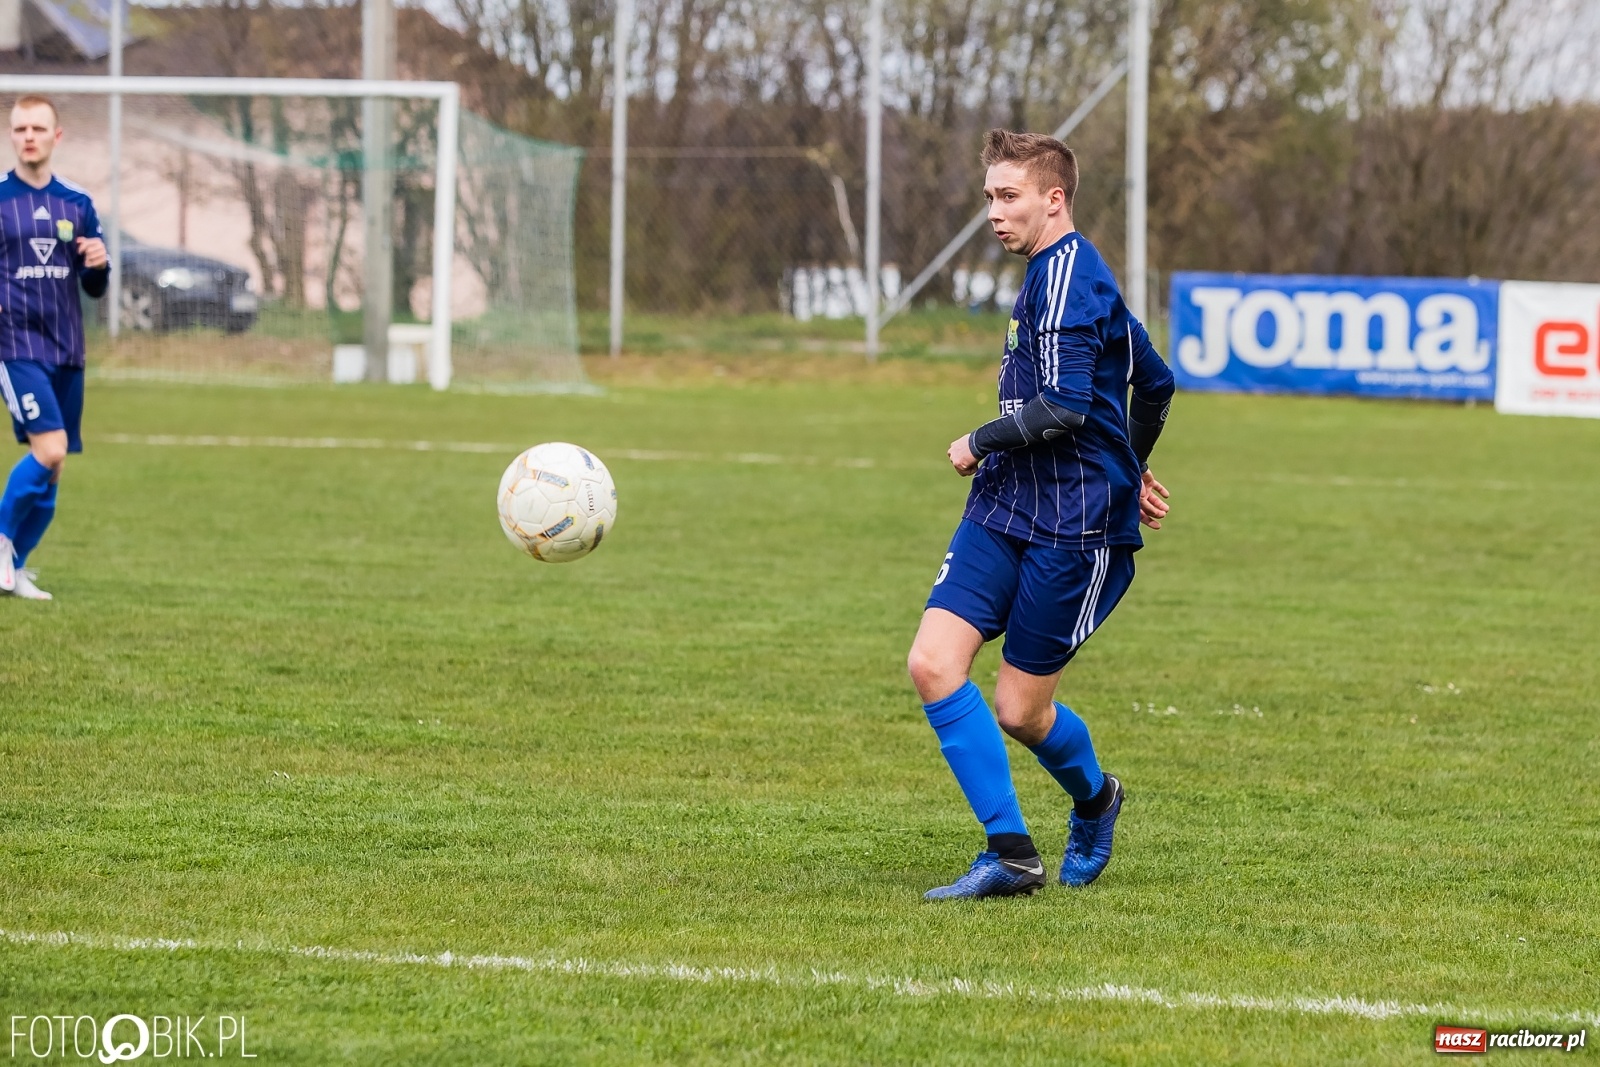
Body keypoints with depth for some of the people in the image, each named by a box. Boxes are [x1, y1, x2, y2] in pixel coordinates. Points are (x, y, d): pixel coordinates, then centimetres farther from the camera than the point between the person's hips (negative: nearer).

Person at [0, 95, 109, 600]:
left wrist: (99, 264, -9)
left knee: (52, 468, 5)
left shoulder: (77, 203, 10)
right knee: (49, 448, -20)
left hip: (66, 350, 5)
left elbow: (94, 287, 13)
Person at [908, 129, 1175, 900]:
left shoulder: (1067, 274, -14)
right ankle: (1010, 854, -4)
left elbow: (1065, 406, -23)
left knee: (1020, 711, -2)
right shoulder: (1057, 273, 17)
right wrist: (1130, 469, 40)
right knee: (933, 662, -9)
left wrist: (979, 444, -9)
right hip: (1002, 511, 9)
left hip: (1074, 531, -9)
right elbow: (1155, 382, 28)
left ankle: (1094, 800, 30)